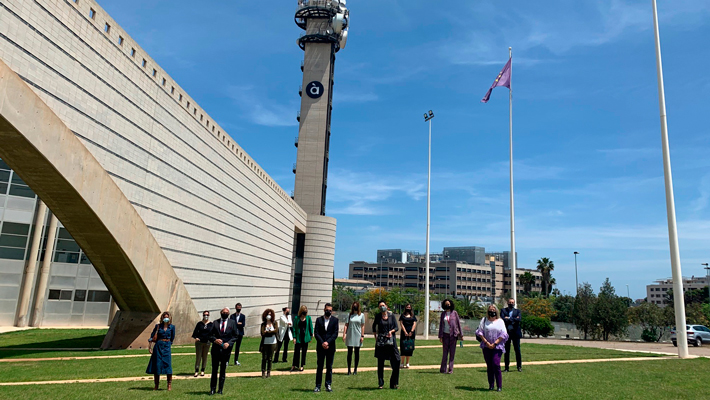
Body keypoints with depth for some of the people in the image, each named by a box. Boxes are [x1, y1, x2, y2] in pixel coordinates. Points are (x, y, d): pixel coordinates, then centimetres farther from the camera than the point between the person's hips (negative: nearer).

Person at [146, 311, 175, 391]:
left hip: (167, 347, -1)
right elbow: (152, 337, 3)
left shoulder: (172, 327, 3)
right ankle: (156, 385, 16)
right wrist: (149, 346, -3)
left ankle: (169, 385, 3)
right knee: (156, 365, 3)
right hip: (158, 346, 1)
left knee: (168, 365, -4)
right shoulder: (158, 326, 3)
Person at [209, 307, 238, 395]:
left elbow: (235, 336, 3)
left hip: (226, 349, -1)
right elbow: (210, 335, 5)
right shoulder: (215, 322, 8)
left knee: (223, 370, 7)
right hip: (216, 349, 1)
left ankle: (220, 389, 16)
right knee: (214, 370, 6)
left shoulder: (232, 323, 5)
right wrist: (215, 340, -15)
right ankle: (212, 389, 15)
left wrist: (229, 343, -12)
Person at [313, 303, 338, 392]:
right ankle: (318, 386, 10)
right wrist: (322, 343, -13)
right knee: (320, 367, 4)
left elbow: (335, 333, -3)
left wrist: (327, 342, -14)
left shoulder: (335, 320, 3)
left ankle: (328, 385, 15)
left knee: (329, 367, 6)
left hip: (330, 347, 0)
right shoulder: (319, 320, 5)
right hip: (320, 347, 0)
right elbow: (316, 333, -1)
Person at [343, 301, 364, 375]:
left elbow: (362, 326, 3)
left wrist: (362, 336, -3)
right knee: (349, 352, 3)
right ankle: (349, 369, 10)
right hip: (350, 336, 0)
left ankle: (355, 370, 15)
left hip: (357, 336, 0)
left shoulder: (361, 315, 3)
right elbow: (346, 325, 2)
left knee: (357, 353, 7)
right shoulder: (349, 315, 4)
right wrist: (344, 334, -5)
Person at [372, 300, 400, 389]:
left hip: (391, 340, 0)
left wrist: (391, 331, -16)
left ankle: (394, 383, 6)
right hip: (380, 341, 0)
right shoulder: (378, 316, 2)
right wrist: (375, 336, 7)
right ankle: (381, 383, 16)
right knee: (380, 363, 5)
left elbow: (396, 327, 3)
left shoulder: (391, 315, 2)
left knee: (396, 361, -6)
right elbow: (374, 327, 16)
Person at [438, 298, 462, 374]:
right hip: (445, 334, 1)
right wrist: (440, 336, 2)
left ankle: (450, 369, 8)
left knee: (452, 352, 2)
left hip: (453, 334, -1)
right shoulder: (443, 314, 6)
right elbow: (441, 325, 7)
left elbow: (458, 323, 3)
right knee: (445, 352, 1)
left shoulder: (454, 313, 1)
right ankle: (443, 369, 7)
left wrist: (461, 335, 1)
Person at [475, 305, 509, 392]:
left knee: (496, 364, -12)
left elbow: (503, 334, -1)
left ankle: (499, 386, -2)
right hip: (486, 347, 2)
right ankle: (491, 385, 13)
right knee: (489, 366, 4)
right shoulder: (484, 320, 9)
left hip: (497, 347, -2)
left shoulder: (500, 321, 6)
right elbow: (480, 332, 4)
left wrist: (494, 344, -8)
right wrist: (486, 342, -7)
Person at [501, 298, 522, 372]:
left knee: (517, 350, 2)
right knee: (506, 351, 4)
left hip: (515, 332, 0)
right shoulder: (503, 310, 7)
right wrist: (513, 319, -11)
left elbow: (518, 319, -9)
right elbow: (503, 319, -10)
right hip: (506, 333, 0)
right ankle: (506, 368, 10)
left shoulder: (517, 311, 10)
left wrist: (509, 319, -9)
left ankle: (519, 367, 14)